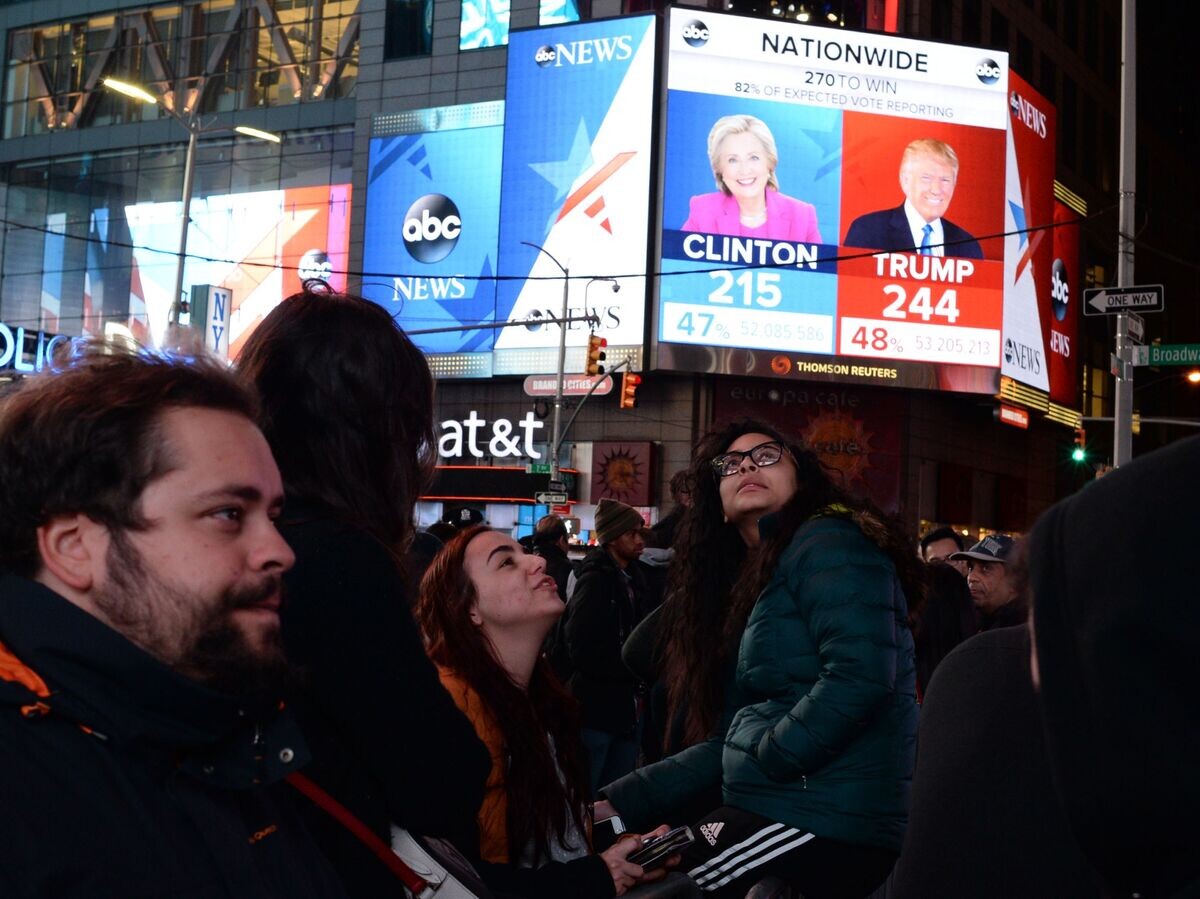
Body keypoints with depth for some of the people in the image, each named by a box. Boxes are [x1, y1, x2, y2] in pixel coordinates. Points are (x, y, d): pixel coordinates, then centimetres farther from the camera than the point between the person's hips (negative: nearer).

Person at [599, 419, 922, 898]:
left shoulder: (826, 541, -8)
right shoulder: (748, 583, 18)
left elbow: (860, 674, -23)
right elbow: (731, 738, 16)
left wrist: (766, 761, -13)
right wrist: (619, 804, 10)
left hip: (827, 822, -8)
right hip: (781, 809, 8)